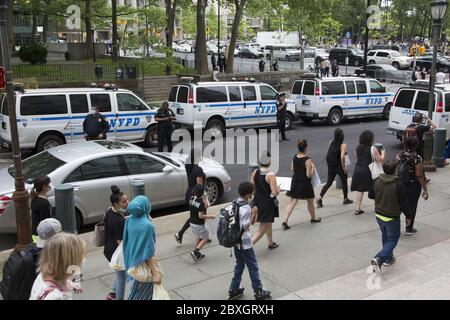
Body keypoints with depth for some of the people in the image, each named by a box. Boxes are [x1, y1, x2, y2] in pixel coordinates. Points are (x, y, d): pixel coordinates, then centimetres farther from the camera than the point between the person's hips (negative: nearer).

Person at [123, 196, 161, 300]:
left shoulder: (130, 220, -6)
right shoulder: (147, 225, -30)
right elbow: (149, 253, -25)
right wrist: (155, 272, -19)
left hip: (134, 261, 7)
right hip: (144, 264, -7)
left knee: (137, 286, 29)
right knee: (146, 293, 14)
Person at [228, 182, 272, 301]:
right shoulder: (246, 208, -24)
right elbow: (245, 227, -21)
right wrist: (253, 215, -14)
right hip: (244, 242, -8)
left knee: (239, 264, 21)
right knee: (253, 266, 5)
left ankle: (234, 290, 28)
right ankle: (259, 292, 16)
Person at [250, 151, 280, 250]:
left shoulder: (254, 173, -4)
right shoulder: (271, 175, -21)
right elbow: (275, 193, -21)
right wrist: (278, 189, 0)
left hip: (257, 202, 7)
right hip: (268, 204, -7)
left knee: (268, 223, 29)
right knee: (262, 229, 1)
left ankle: (270, 243, 45)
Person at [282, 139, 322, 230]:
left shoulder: (295, 157, -2)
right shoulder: (308, 160, -21)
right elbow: (309, 175, -20)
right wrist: (312, 168, -4)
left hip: (295, 183, 5)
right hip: (305, 184, -5)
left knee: (292, 202, 7)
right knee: (310, 202, 19)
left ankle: (285, 221, -2)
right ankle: (313, 218, 40)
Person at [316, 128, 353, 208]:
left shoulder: (331, 142, -1)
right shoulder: (343, 145, -18)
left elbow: (328, 155, 6)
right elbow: (342, 157, -27)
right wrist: (344, 167, -18)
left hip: (331, 167, 5)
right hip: (340, 167, -5)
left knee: (328, 183, 12)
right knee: (344, 183, 17)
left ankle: (319, 198, -1)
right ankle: (346, 199, 32)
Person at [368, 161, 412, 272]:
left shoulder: (377, 181, -7)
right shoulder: (398, 184, -22)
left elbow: (370, 195, 7)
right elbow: (404, 203, -16)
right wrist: (408, 216, -2)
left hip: (379, 215, 6)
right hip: (392, 218, -5)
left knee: (385, 237, 23)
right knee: (393, 239, 6)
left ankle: (388, 258, 36)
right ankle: (379, 259, -11)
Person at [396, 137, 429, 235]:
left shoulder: (399, 155, -8)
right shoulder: (417, 158, -20)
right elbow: (419, 176, -18)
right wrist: (425, 189, -9)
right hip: (414, 185, -4)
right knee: (412, 206, 10)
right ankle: (409, 228, 21)